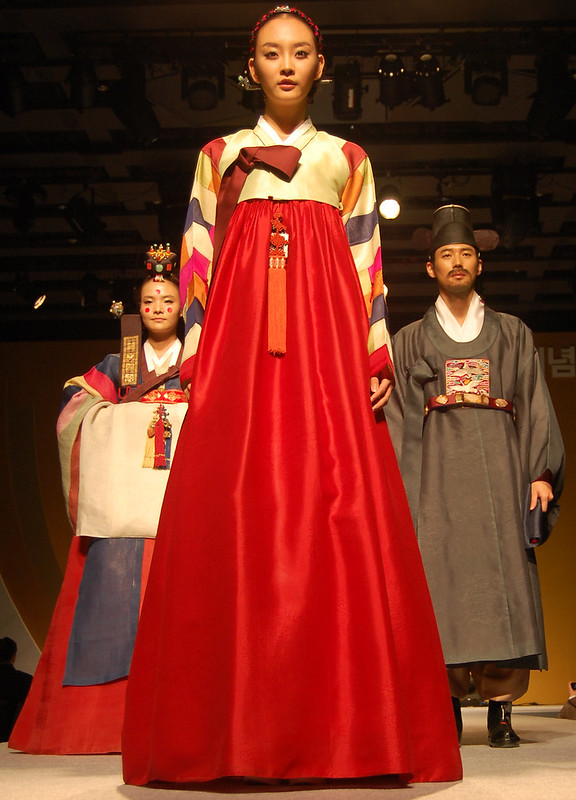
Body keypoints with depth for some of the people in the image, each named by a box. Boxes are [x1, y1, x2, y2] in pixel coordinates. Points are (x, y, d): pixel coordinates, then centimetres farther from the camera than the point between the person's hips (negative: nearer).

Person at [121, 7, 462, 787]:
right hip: (239, 345, 0)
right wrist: (197, 357, 0)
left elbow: (368, 268, 14)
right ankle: (237, 724, -4)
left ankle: (341, 723, -4)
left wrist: (377, 356, 2)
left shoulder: (348, 159, 20)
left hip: (326, 344, 0)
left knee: (338, 511, -10)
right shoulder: (219, 155, 19)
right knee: (233, 516, -9)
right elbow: (197, 261, 12)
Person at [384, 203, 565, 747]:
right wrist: (397, 482, -2)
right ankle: (447, 703, -5)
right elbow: (399, 417, 10)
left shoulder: (512, 334, 18)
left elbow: (535, 406, 10)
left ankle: (500, 707, -7)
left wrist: (540, 472, -3)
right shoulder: (411, 340, 17)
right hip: (438, 463, 0)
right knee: (442, 575, -8)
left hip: (498, 459, 0)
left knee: (502, 571, -8)